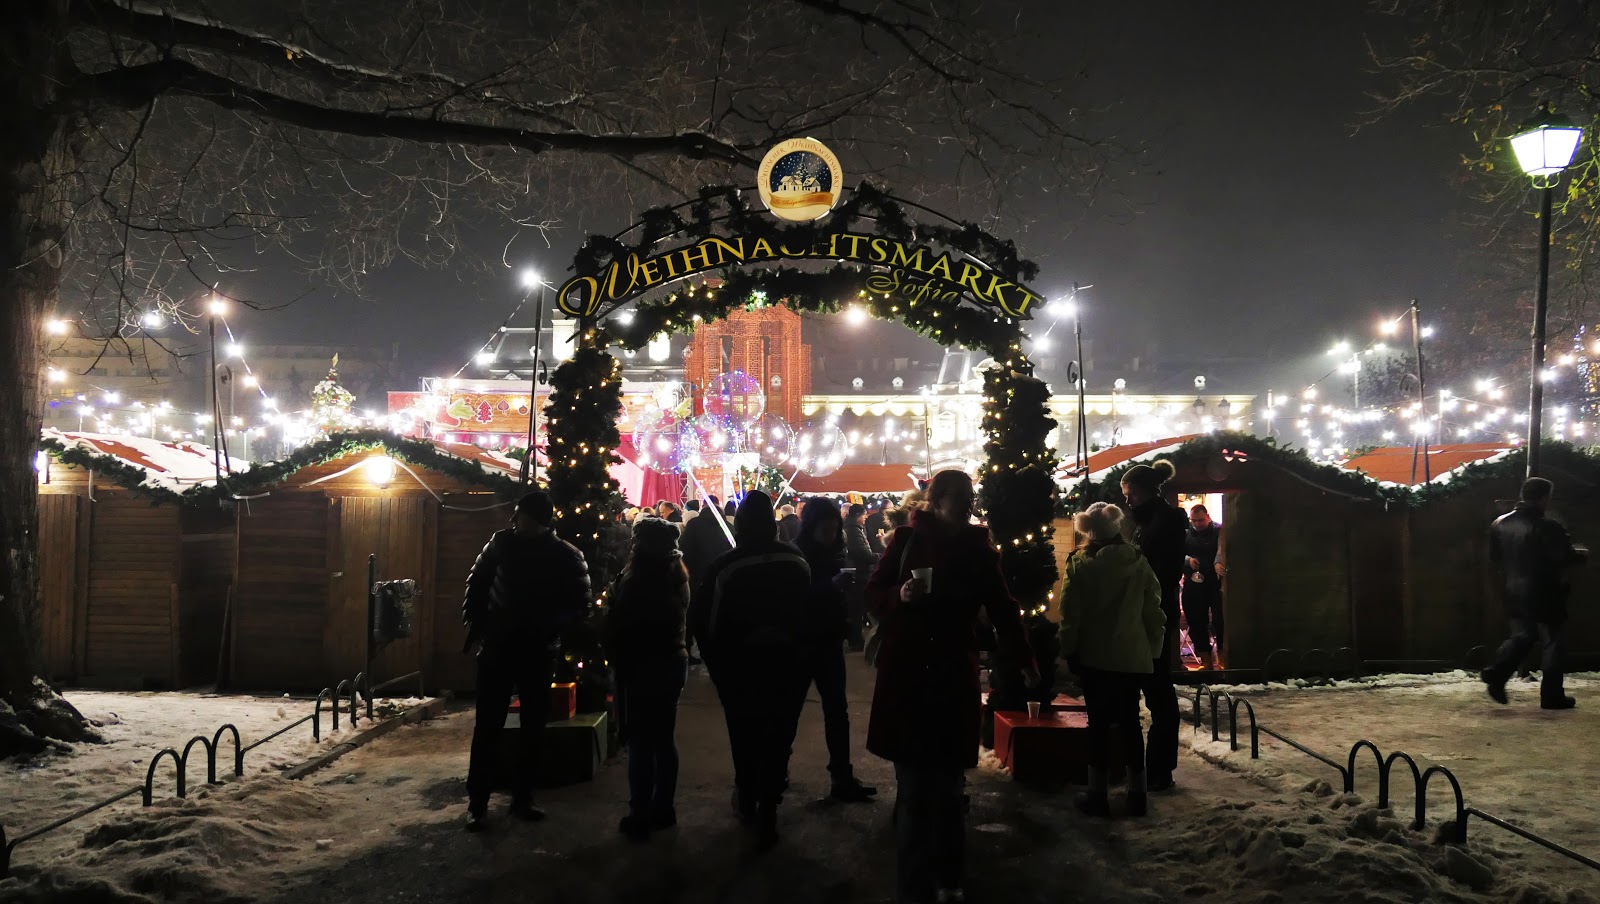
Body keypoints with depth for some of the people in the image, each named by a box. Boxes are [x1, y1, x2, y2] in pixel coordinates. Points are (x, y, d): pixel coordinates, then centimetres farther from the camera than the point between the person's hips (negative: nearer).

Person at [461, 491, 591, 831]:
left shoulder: (567, 556, -7)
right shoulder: (502, 542, -3)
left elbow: (580, 604, -4)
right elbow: (476, 582, 6)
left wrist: (549, 626, -19)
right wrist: (474, 625, -3)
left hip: (539, 652, 0)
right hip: (497, 647, 0)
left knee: (533, 728, 9)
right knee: (487, 726, 1)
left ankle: (522, 798, 22)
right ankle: (477, 803, 9)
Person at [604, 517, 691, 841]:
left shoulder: (638, 579, -19)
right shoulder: (677, 574, 7)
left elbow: (619, 626, -14)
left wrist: (617, 661, -3)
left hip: (642, 667, -8)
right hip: (672, 663, 8)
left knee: (641, 741, -1)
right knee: (664, 738, 14)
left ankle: (641, 815, 3)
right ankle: (663, 808, 21)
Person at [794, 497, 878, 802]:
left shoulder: (833, 555, 5)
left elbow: (836, 598, 12)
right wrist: (832, 585, -30)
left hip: (829, 643, 5)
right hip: (801, 644, -5)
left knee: (837, 710, 3)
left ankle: (843, 778, 6)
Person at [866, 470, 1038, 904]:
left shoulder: (978, 547, 4)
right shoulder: (906, 539, 0)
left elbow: (1001, 607, 10)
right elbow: (874, 595, 4)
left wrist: (1024, 661, 13)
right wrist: (899, 595, -16)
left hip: (954, 677, 1)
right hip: (905, 676, -1)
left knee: (947, 786, 5)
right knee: (913, 786, -1)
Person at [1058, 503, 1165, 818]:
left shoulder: (1080, 563, -8)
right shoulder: (1139, 562, 0)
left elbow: (1070, 614, -7)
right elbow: (1154, 611, 5)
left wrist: (1069, 651, 2)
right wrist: (1152, 650, 14)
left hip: (1094, 656, -2)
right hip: (1133, 657, 3)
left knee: (1099, 723, 4)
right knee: (1130, 722, 11)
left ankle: (1097, 794, 7)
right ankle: (1137, 794, 14)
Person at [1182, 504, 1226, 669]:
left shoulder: (1218, 530, -3)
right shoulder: (1186, 533, 9)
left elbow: (1221, 549, -21)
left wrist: (1217, 563, -41)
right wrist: (1188, 560, -14)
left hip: (1215, 583, -4)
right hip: (1192, 583, 4)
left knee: (1219, 621, -5)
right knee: (1196, 623, 5)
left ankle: (1222, 660, 6)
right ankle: (1205, 662, 15)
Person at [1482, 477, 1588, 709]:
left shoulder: (1500, 524, 3)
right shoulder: (1548, 527, -18)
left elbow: (1494, 557, 11)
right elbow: (1566, 558, -18)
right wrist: (1582, 555, 3)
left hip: (1514, 593, 6)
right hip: (1544, 594, -6)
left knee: (1521, 636, 18)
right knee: (1553, 643, 6)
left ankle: (1496, 673, -2)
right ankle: (1552, 696, 8)